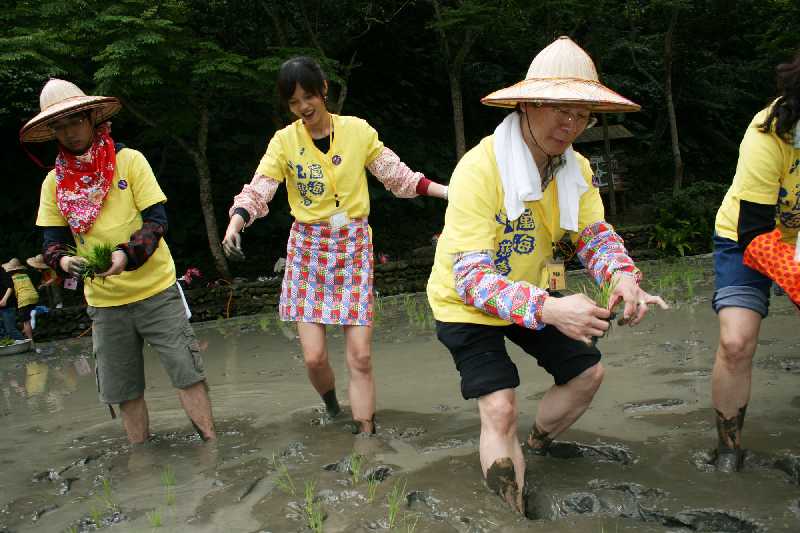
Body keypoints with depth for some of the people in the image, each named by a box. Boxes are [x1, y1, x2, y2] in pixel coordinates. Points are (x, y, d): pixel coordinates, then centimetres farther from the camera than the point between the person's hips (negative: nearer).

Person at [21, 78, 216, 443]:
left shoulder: (128, 160, -6)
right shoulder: (54, 182, 2)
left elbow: (157, 220, -11)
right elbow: (52, 240, 3)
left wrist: (127, 254, -28)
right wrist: (63, 260, -21)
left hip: (156, 291, -3)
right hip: (104, 302, 3)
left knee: (188, 374, -2)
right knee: (125, 391, 12)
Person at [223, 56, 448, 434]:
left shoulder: (358, 130, 0)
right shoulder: (285, 140, -1)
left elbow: (398, 175, 7)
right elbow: (258, 190, -8)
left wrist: (449, 191, -1)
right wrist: (235, 223, -27)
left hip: (353, 246, 0)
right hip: (307, 247, 0)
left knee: (360, 356, -4)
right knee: (314, 357, -4)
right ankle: (332, 410, 29)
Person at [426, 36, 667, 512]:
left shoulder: (576, 168, -11)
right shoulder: (480, 168, -33)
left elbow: (596, 235, -6)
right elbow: (471, 279, -36)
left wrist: (623, 276, -30)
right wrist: (549, 309, -50)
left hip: (533, 295, 7)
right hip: (465, 302, -6)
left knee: (587, 372, 10)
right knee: (500, 408, -18)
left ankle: (537, 445, 37)